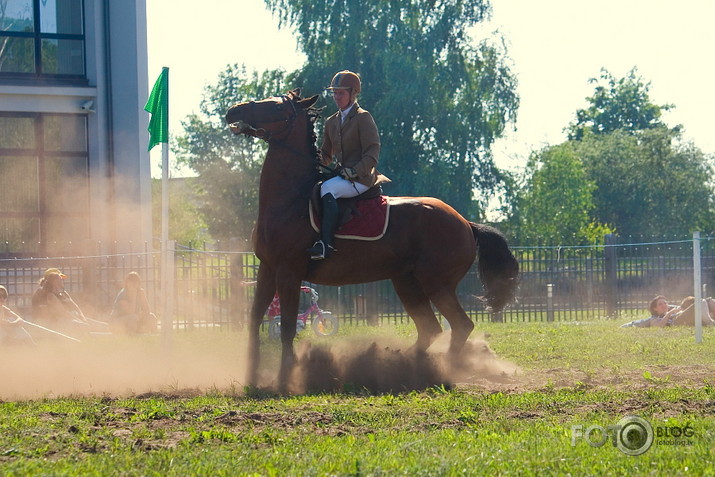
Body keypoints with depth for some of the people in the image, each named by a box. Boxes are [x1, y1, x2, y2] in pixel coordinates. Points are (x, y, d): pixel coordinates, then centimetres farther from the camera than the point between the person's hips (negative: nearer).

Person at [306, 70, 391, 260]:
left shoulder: (363, 118, -3)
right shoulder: (331, 122, 19)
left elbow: (372, 154, -10)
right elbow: (326, 154, 26)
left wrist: (354, 172, -21)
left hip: (362, 178, -8)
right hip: (342, 176, 8)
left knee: (328, 188, -32)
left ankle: (326, 244, -42)